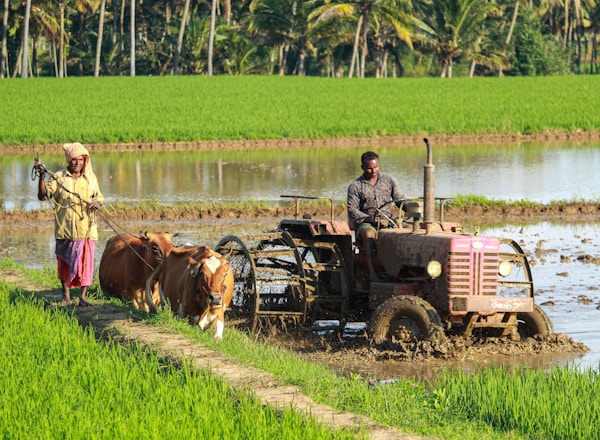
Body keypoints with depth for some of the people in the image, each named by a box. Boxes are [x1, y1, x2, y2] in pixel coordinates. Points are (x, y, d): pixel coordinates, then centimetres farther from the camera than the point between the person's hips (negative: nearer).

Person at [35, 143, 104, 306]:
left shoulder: (91, 178, 9)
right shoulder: (58, 177, 2)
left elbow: (99, 196, 20)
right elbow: (43, 195, -6)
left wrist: (97, 203, -3)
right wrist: (42, 176, -18)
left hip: (86, 229, 1)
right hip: (65, 229, -1)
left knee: (86, 261, -6)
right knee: (65, 261, 8)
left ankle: (83, 296, -2)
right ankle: (66, 293, 25)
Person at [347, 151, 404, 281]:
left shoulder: (388, 180, 13)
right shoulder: (355, 186, 4)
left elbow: (400, 200, 12)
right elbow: (352, 210, -5)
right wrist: (370, 219, -19)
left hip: (387, 221, 3)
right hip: (365, 223, -3)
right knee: (369, 233, -40)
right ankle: (371, 271, -44)